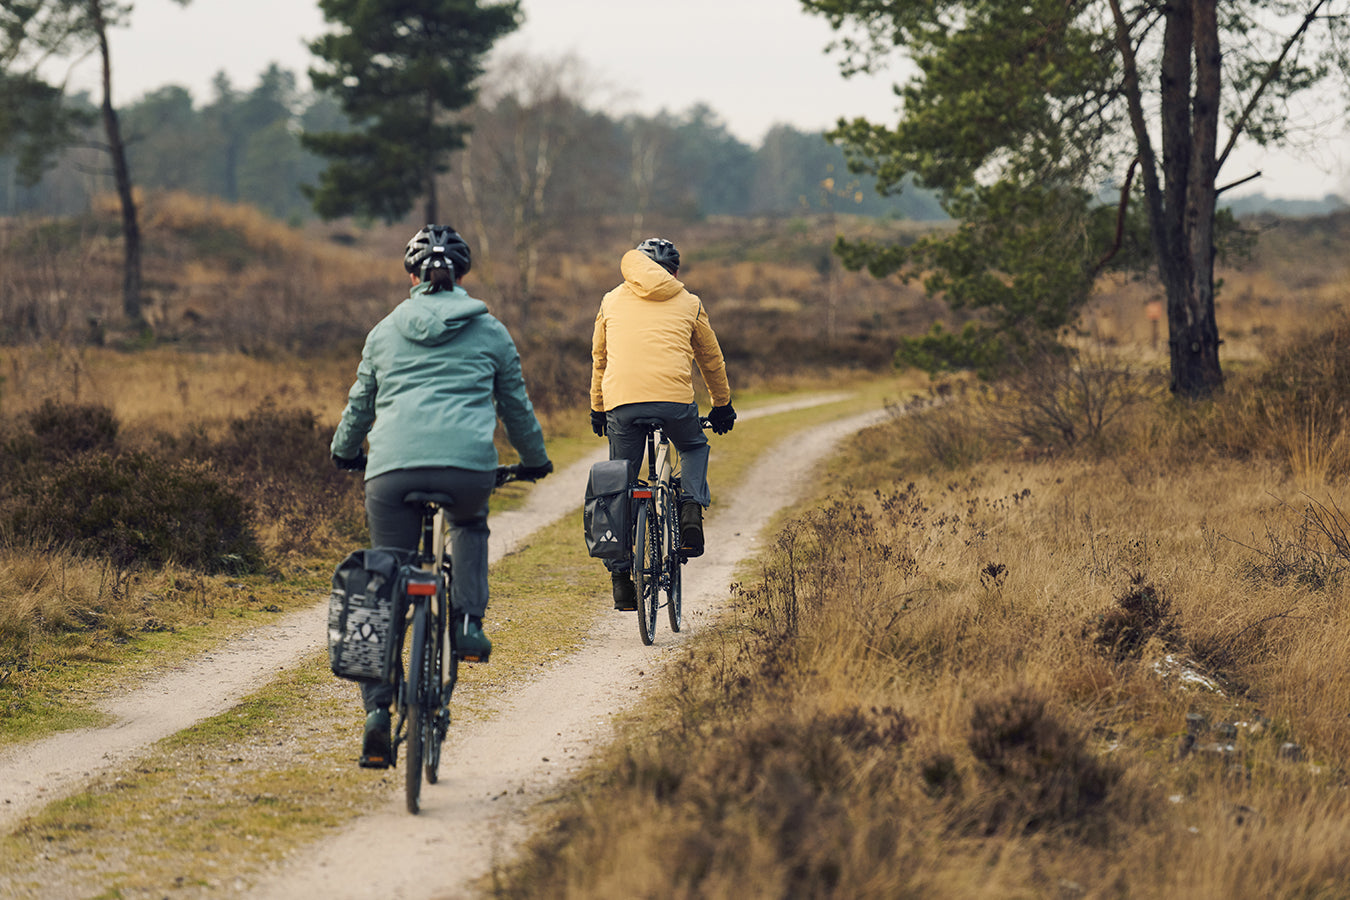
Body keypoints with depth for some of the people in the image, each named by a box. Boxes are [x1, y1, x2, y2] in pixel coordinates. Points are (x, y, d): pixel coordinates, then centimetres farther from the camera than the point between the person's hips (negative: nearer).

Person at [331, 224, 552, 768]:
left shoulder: (385, 331, 19)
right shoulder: (489, 332, 15)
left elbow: (359, 405, 29)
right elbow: (516, 404, 23)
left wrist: (344, 453, 48)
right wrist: (534, 460, 40)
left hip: (393, 468, 0)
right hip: (469, 467, 0)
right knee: (470, 525, 35)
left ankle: (377, 710, -6)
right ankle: (468, 621, 12)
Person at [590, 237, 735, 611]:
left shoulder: (612, 301, 21)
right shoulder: (688, 304, 17)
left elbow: (599, 359, 29)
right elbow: (712, 361, 27)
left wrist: (598, 409, 40)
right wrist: (722, 407, 40)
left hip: (621, 401, 1)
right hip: (675, 398, -1)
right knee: (694, 447, 30)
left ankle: (620, 575, 10)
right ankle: (692, 506, 3)